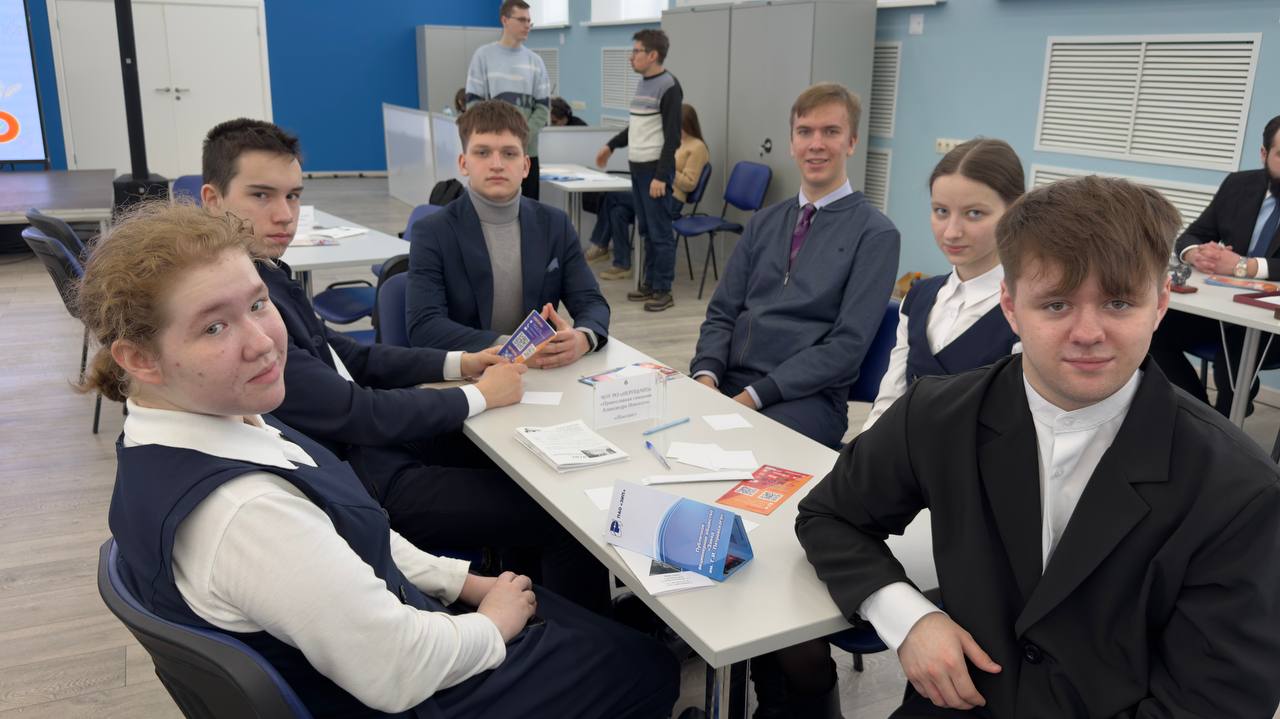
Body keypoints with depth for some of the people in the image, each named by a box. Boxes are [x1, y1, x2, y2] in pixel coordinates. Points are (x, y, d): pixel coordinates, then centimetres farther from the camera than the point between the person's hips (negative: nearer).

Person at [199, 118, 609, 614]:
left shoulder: (266, 272, 2)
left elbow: (345, 353, 12)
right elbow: (353, 414, -24)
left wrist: (457, 363, 3)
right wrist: (479, 396, -13)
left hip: (358, 442, 9)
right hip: (358, 484, -9)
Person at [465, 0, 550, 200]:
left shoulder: (535, 60, 10)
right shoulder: (484, 55, 3)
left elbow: (543, 106, 6)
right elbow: (473, 102, -1)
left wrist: (524, 136, -10)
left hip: (527, 151, 3)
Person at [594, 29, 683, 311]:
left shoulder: (669, 87, -12)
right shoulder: (641, 82, 14)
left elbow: (672, 136, -16)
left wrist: (661, 176, -20)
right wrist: (611, 145, 29)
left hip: (656, 169, -8)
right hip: (637, 167, 8)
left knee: (660, 231, -4)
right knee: (646, 230, 12)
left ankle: (664, 291, 2)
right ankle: (649, 284, 20)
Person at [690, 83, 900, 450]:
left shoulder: (875, 234, -2)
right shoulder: (764, 222, 16)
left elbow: (847, 345, -9)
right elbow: (721, 312, 12)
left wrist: (753, 396, -16)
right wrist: (707, 376, -9)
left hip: (806, 399, -4)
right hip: (726, 383, 5)